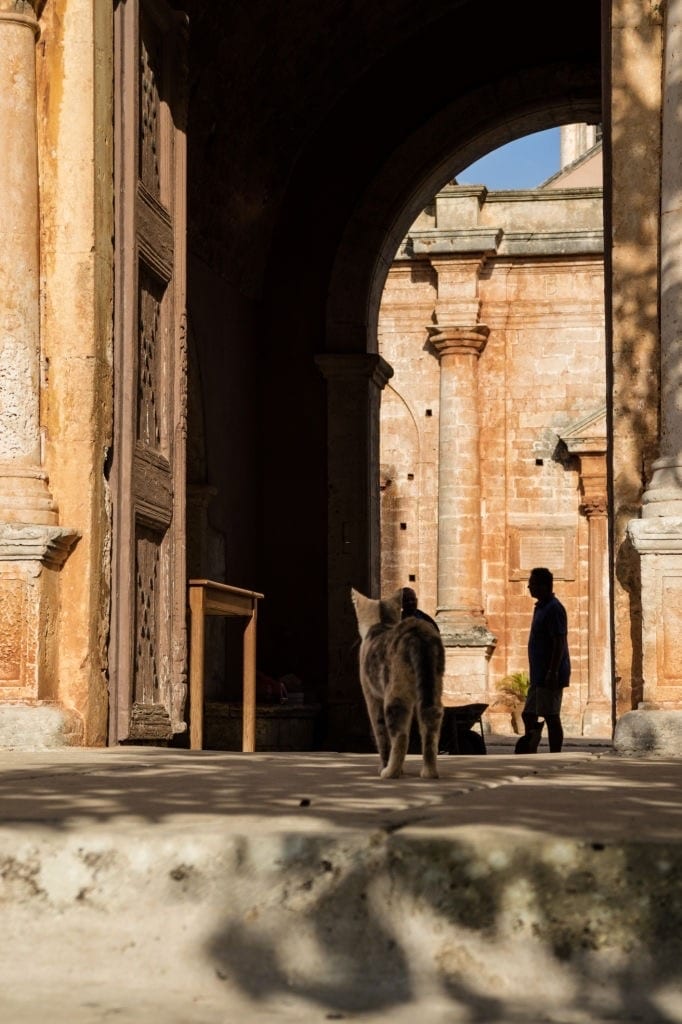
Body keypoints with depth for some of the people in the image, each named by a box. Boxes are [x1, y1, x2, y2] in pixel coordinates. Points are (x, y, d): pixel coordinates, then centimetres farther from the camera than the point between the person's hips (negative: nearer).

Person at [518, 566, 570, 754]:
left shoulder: (553, 608, -15)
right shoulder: (541, 607, 17)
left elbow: (559, 642, -21)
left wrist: (552, 673, -25)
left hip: (549, 676, -10)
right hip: (539, 676, 10)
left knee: (551, 717, -6)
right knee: (528, 715, 13)